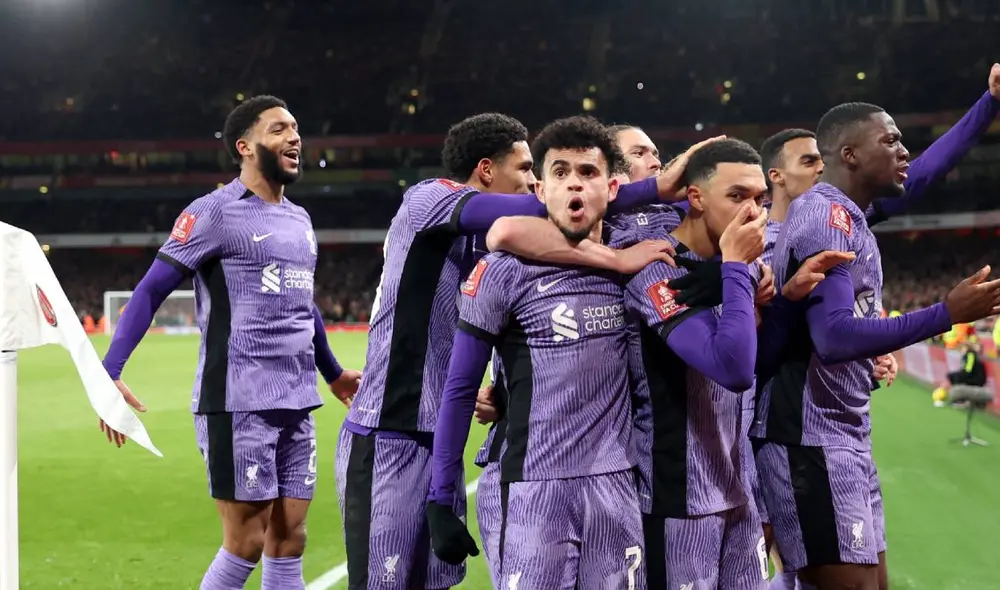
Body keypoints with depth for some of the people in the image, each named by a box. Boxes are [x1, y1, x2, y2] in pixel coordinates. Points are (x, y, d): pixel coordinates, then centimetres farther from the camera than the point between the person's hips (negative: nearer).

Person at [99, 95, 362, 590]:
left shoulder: (300, 220, 16)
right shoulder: (215, 212, -6)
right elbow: (150, 293, -8)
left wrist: (333, 373, 38)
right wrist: (109, 373, -17)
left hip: (297, 405, 7)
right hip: (238, 404, -7)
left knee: (288, 540, 9)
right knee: (246, 543, -3)